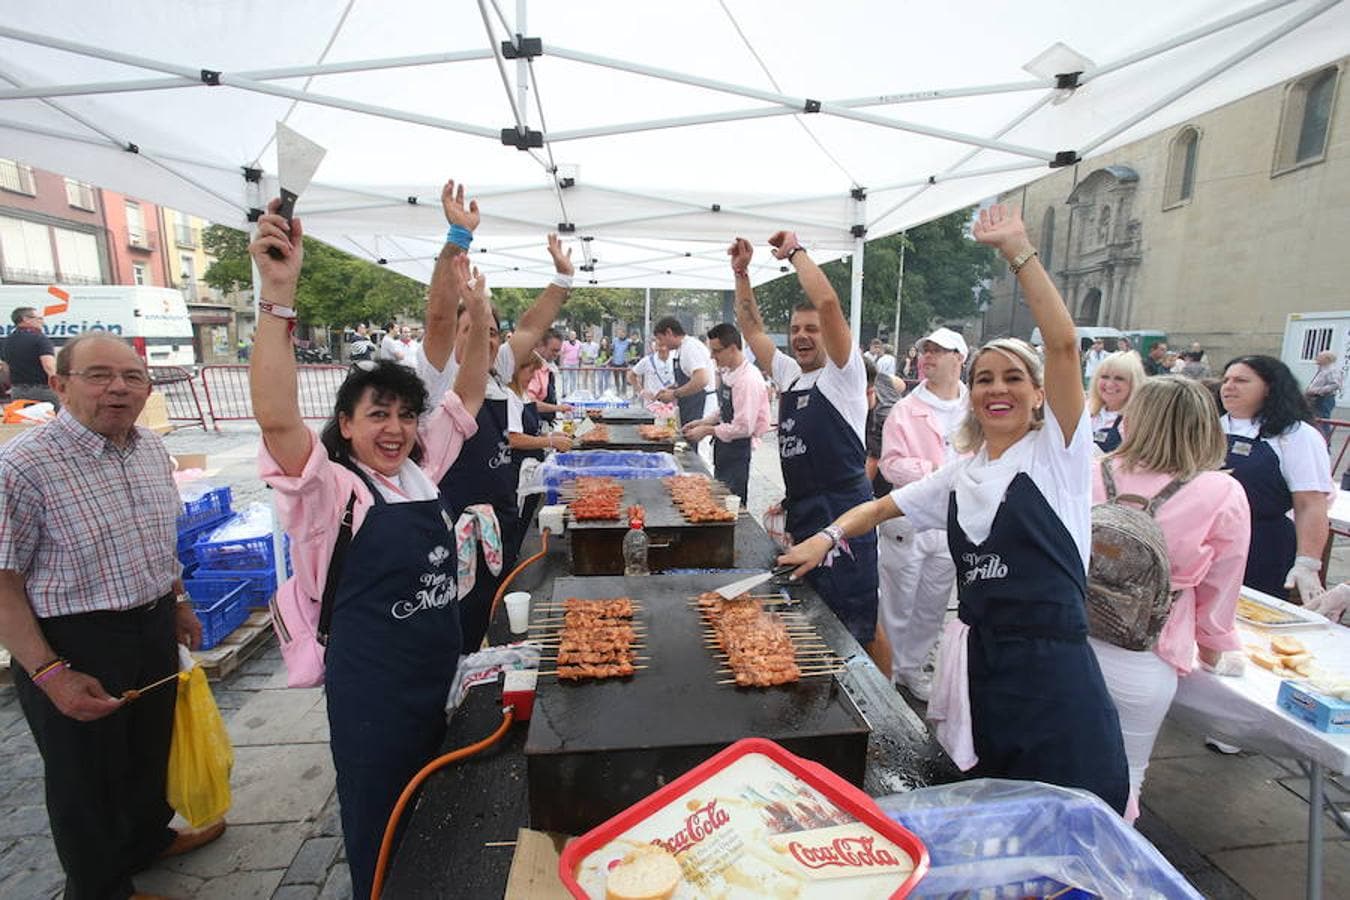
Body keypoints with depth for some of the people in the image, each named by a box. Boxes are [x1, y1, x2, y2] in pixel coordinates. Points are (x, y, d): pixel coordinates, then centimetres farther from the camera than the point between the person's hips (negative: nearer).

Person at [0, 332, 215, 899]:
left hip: (153, 628, 6)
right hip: (73, 645, -6)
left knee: (150, 748, 25)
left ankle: (149, 837, 52)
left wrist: (178, 603, 17)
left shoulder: (152, 449, 0)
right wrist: (50, 674, -21)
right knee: (87, 774, 15)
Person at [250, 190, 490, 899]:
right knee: (380, 837, 16)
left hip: (444, 669, 6)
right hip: (373, 686, -6)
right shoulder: (329, 489, -16)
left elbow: (467, 392, 3)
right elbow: (276, 418, -34)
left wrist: (476, 315, -8)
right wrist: (278, 295, -39)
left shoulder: (420, 470, 1)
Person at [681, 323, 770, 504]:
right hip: (723, 448, 9)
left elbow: (744, 428, -24)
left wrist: (707, 431, -17)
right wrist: (702, 422, 5)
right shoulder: (727, 373, 6)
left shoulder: (748, 379, -22)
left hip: (738, 450, -9)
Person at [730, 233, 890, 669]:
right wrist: (741, 272, 10)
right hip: (800, 514, 8)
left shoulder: (843, 373, -7)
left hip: (843, 513, -8)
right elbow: (751, 327, 18)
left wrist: (795, 252, -10)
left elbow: (828, 301, -21)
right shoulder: (788, 374, 13)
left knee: (862, 622, 0)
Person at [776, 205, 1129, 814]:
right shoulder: (960, 475, 11)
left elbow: (1063, 343, -17)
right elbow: (883, 505, 19)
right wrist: (829, 536, 3)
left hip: (1050, 665, -5)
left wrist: (1017, 250, -17)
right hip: (977, 661, 5)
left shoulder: (1057, 451, -4)